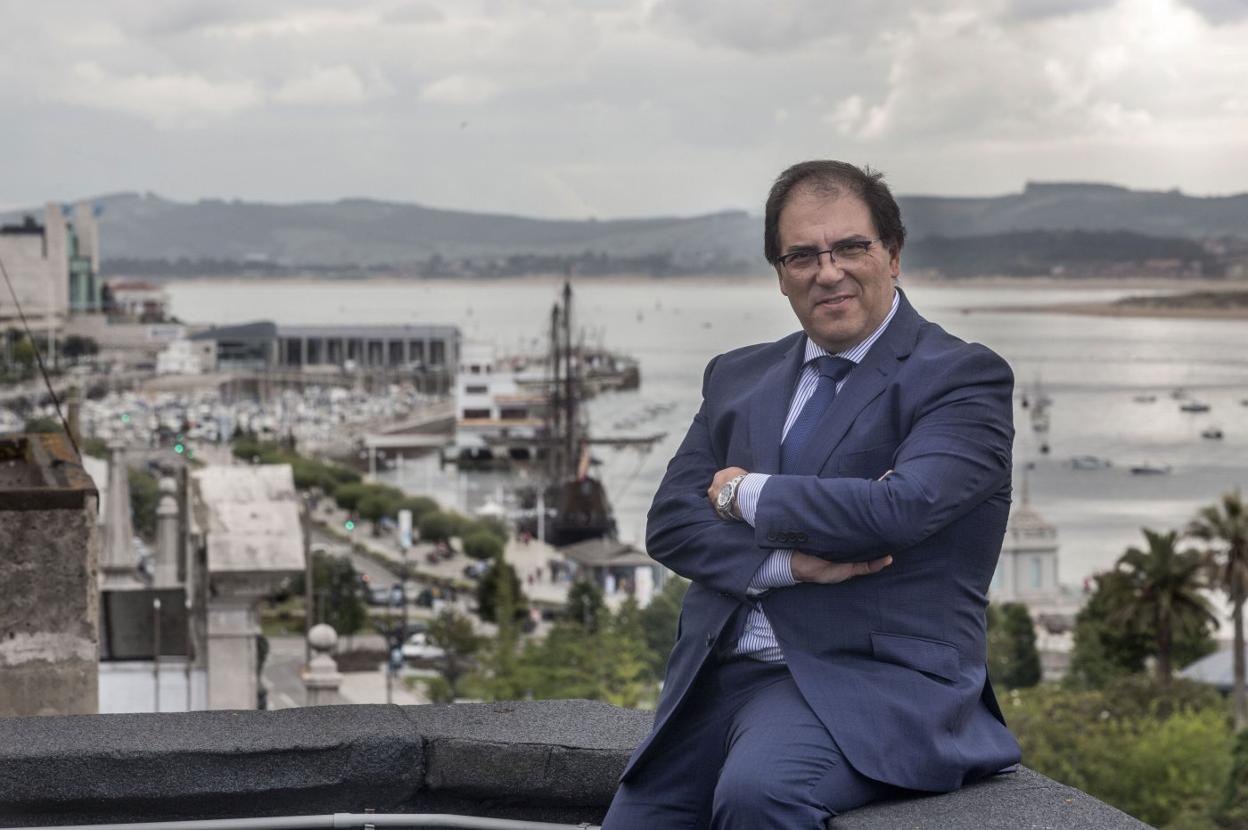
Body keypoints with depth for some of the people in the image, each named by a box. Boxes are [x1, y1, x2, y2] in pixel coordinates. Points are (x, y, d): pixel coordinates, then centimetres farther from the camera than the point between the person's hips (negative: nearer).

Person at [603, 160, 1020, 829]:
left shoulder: (965, 378, -1)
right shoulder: (737, 378, 18)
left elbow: (901, 508, -18)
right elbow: (671, 523, 7)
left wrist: (747, 493, -5)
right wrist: (790, 564, -11)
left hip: (872, 680, -6)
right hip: (716, 679, 6)